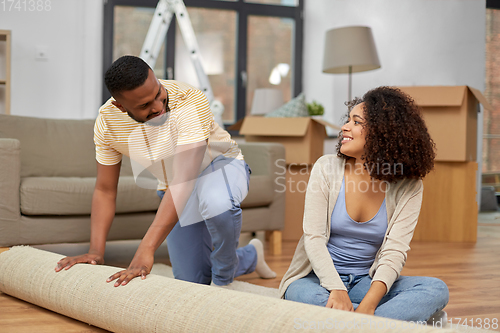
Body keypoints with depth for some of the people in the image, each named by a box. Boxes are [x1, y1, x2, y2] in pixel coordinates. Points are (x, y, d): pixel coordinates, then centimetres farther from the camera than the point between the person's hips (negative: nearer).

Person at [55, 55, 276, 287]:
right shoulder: (106, 121, -20)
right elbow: (105, 191, -10)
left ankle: (223, 279, -11)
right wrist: (95, 252, -22)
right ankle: (250, 256, 35)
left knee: (217, 203, -42)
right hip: (172, 187, 5)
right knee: (192, 281, 4)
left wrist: (146, 250, -50)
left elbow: (184, 180, -44)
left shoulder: (189, 101, -36)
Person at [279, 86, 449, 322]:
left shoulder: (407, 186, -3)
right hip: (319, 279, -1)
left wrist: (369, 303, -31)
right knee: (307, 296, -38)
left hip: (367, 283, 2)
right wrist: (337, 290, -28)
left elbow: (395, 250, -13)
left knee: (437, 290, -26)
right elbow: (313, 237, -11)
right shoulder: (327, 168, -3)